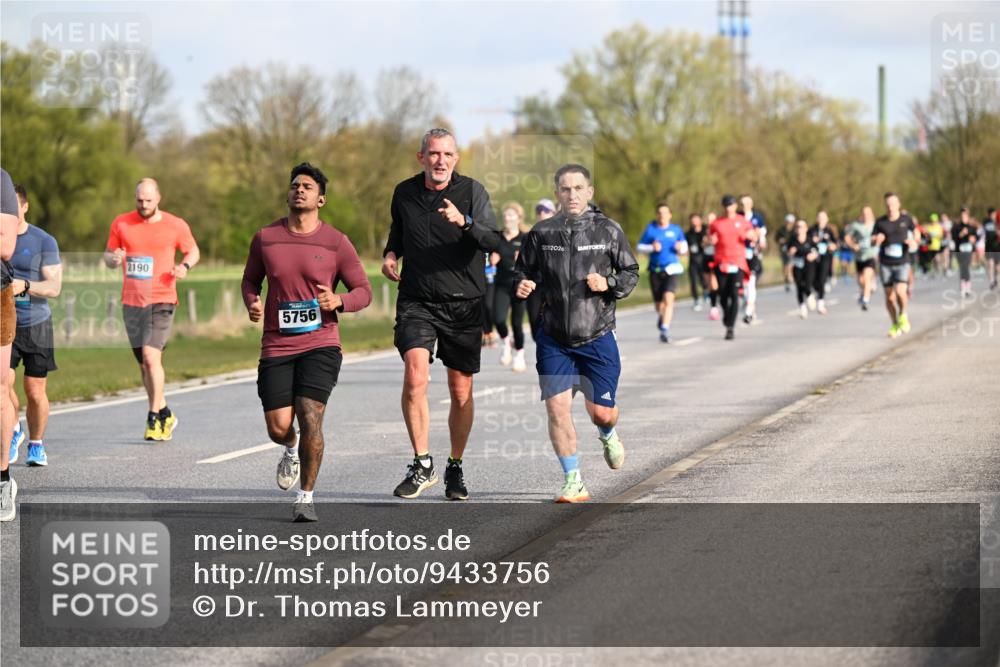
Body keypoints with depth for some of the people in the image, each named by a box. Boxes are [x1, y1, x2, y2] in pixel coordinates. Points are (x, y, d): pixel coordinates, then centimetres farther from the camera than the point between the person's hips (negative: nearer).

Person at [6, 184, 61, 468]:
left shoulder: (44, 242, -4)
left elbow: (54, 287, -10)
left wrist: (25, 286, -28)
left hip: (36, 324, -1)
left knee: (35, 392, 1)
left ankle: (36, 444, 21)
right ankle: (14, 431, 13)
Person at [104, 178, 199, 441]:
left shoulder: (175, 226, -1)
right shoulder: (121, 224, 5)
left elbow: (193, 251, 13)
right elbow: (108, 256, 14)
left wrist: (185, 266, -8)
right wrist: (114, 259, -10)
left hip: (161, 301, -4)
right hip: (131, 301, 4)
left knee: (151, 356, -18)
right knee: (144, 363, 9)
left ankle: (154, 419, -10)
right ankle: (165, 415, 24)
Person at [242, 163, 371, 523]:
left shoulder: (336, 243, -1)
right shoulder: (265, 238, 4)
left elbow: (363, 291, 4)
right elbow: (250, 280, 18)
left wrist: (338, 301, -17)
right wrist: (252, 304, -4)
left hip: (320, 345, -2)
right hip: (276, 347, 2)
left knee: (310, 420, -16)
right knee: (278, 428, -2)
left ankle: (306, 497, 1)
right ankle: (291, 449, 37)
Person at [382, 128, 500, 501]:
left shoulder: (472, 191, -5)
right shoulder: (404, 194, 4)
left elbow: (494, 242, -18)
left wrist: (465, 222, -36)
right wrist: (391, 252, 6)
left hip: (464, 304, -1)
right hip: (417, 302, 1)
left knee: (461, 391, 6)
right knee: (415, 377, -20)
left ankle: (455, 469, 24)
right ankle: (422, 466, -11)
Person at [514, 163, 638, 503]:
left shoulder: (608, 230, -2)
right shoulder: (541, 233, 0)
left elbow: (631, 273, 5)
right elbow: (523, 272, 11)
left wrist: (608, 283, -14)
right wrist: (522, 286, -12)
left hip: (598, 337, 0)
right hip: (554, 338, 1)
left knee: (601, 412, 3)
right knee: (557, 406, -10)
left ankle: (608, 436, 43)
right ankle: (573, 483, 2)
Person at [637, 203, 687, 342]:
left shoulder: (676, 229, 5)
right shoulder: (651, 229, 3)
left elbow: (684, 247, 16)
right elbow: (639, 247, 6)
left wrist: (680, 248, -8)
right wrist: (652, 247, -12)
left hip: (671, 269, -1)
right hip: (655, 270, 1)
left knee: (668, 299, -20)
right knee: (658, 303, 10)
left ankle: (665, 330, -20)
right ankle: (661, 316, 45)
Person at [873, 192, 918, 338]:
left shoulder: (906, 219, -3)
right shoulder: (880, 222, -3)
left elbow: (915, 230, 16)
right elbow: (872, 241, -1)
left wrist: (914, 241, -5)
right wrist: (877, 240, -24)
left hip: (902, 263, -1)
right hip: (885, 264, 1)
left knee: (900, 291, -21)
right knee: (889, 296, 4)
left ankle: (903, 315, 5)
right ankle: (895, 325, 21)